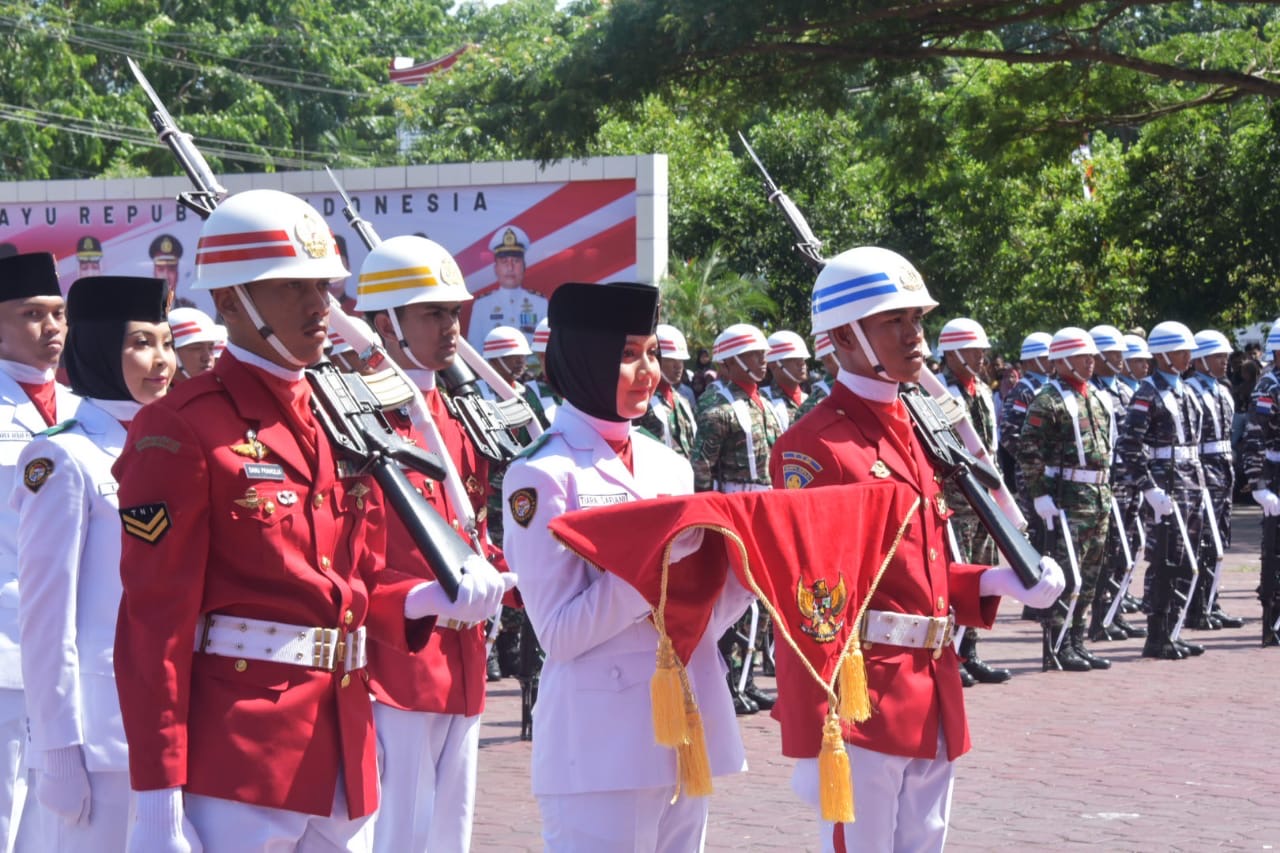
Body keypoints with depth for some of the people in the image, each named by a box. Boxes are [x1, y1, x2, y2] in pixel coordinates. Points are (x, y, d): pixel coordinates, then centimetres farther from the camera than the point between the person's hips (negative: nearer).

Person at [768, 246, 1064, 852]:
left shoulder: (914, 432, 14)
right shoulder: (814, 446, -12)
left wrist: (996, 582, 4)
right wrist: (814, 741, -21)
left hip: (932, 700, 9)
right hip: (860, 705, -8)